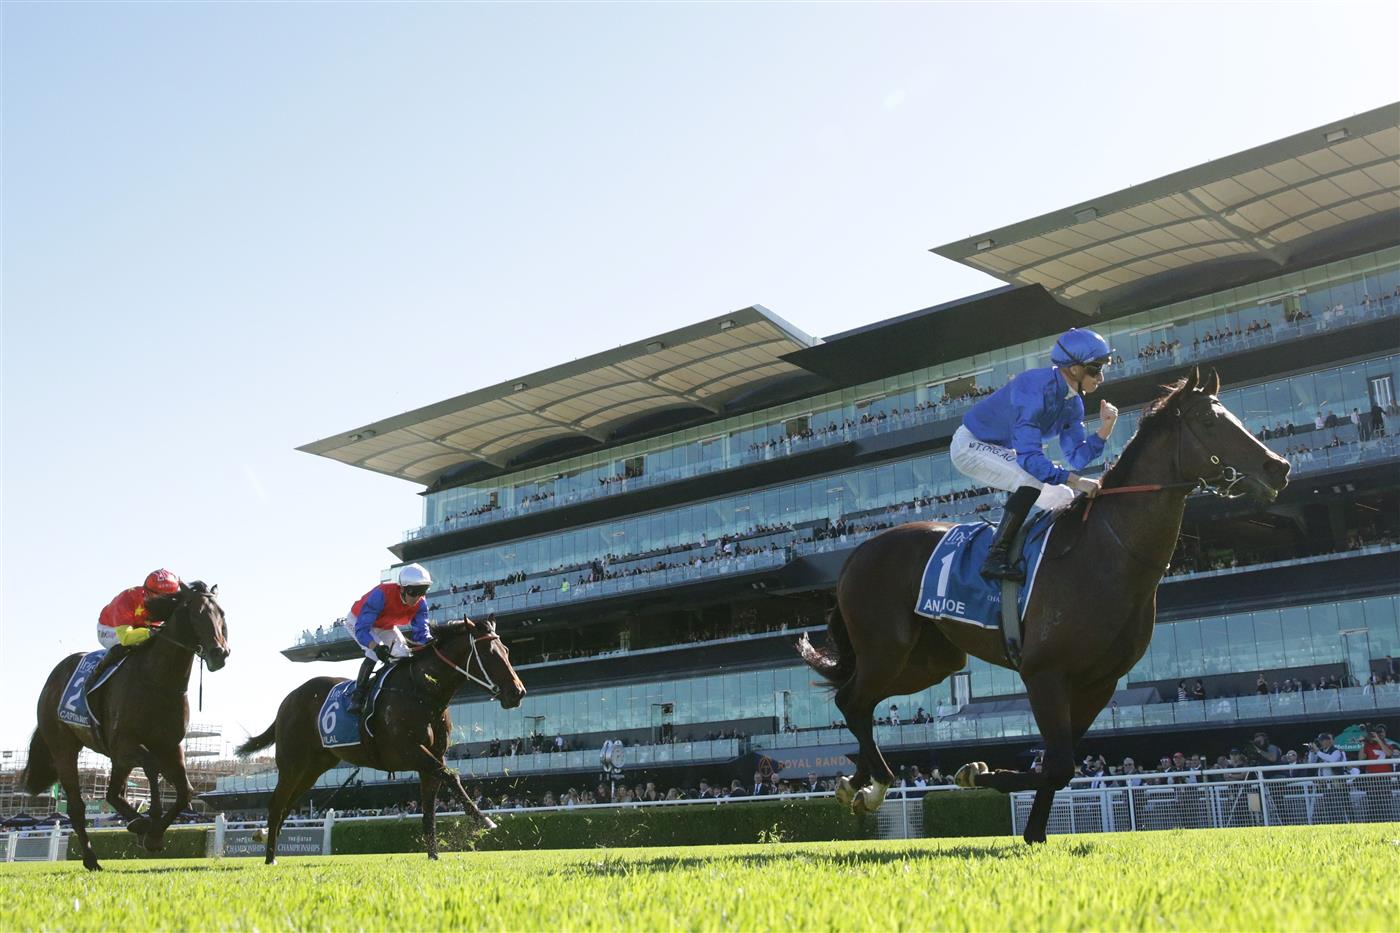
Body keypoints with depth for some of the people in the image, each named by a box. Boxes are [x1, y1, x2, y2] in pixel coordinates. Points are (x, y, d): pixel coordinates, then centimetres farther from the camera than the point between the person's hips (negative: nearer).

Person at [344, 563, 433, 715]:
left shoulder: (421, 604, -26)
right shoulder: (381, 595, -43)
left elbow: (420, 632, -25)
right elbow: (361, 630, -46)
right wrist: (376, 647, -63)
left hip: (386, 627, 6)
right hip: (358, 621, -6)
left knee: (404, 655, -5)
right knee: (374, 652, -28)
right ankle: (358, 695, -19)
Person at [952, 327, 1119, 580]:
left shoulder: (1073, 402, -4)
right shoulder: (1036, 389, -31)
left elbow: (1077, 457, -2)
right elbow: (1029, 457, -37)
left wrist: (1104, 430, -17)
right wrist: (1076, 481, -41)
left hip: (1003, 452, 9)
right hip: (971, 445, -9)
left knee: (1061, 498, 6)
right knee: (1033, 481, -31)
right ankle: (996, 556, -29)